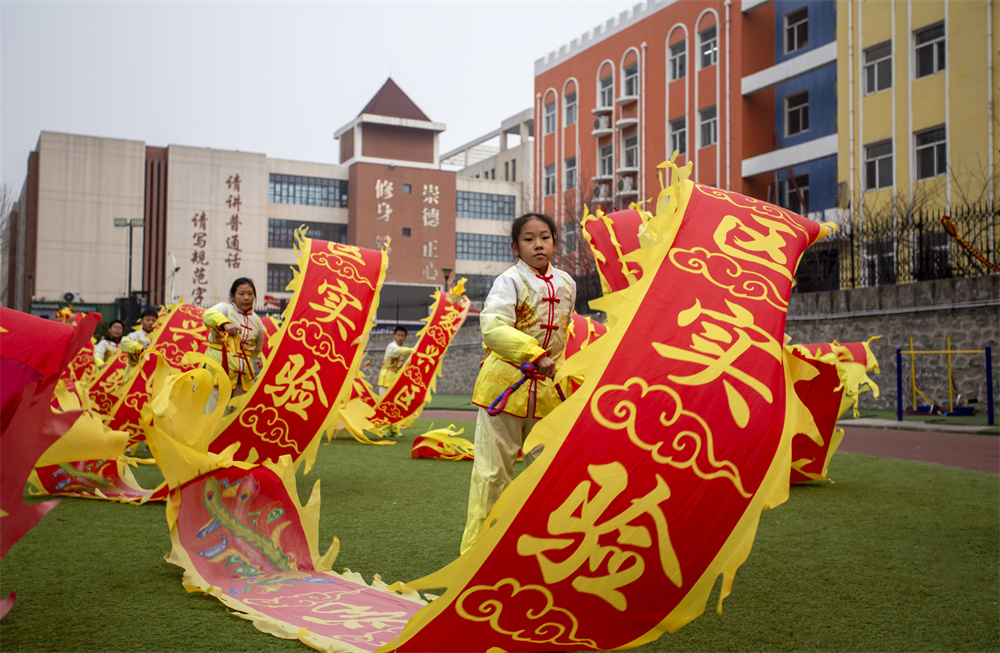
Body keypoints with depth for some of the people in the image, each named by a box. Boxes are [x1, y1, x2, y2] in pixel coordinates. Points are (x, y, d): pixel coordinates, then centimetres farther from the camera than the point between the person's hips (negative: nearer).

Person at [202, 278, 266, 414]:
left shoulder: (257, 322, 13)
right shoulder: (225, 308, 0)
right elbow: (208, 315, -24)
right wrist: (225, 324, -41)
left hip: (243, 375, 4)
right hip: (218, 369, -4)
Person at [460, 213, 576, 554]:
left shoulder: (567, 283, 8)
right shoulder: (510, 281, -11)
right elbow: (492, 328, -26)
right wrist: (535, 355, -34)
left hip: (547, 387, 5)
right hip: (505, 381, -5)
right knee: (494, 467, 1)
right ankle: (478, 545, 14)